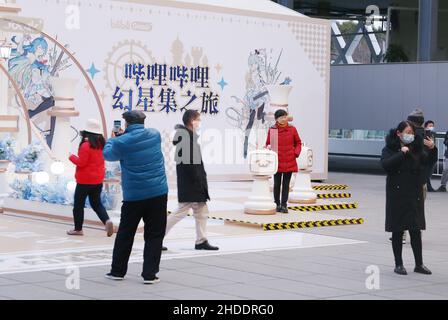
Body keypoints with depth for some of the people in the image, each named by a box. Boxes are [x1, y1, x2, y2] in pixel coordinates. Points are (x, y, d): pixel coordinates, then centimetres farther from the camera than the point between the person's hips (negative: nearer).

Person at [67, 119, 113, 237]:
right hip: (98, 180, 7)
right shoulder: (101, 144, 4)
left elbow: (81, 162, -17)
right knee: (96, 203, 14)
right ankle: (107, 220, -9)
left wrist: (72, 157, -1)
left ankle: (78, 228, 14)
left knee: (78, 204, 7)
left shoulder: (86, 145, -18)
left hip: (84, 180, -7)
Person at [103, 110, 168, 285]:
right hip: (158, 193, 1)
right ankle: (149, 274, 3)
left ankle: (117, 271, 21)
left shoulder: (122, 142, -8)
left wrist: (112, 138, 30)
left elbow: (107, 154, 13)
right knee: (154, 235, 6)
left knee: (125, 234, 13)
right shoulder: (155, 135, 2)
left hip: (133, 195, -1)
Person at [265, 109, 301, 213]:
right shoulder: (271, 130, -1)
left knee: (286, 184, 4)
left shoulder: (292, 129, 1)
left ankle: (284, 205, 9)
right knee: (277, 183, 7)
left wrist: (296, 153, -3)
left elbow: (298, 142, 11)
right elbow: (268, 144, 8)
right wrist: (268, 148, -14)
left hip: (289, 162, 1)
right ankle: (277, 204, 19)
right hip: (277, 161, 0)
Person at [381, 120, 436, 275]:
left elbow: (428, 161, -2)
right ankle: (398, 264, 14)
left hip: (415, 194, 3)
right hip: (397, 194, -3)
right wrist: (402, 153, -21)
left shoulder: (417, 148, 8)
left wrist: (432, 149, -20)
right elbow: (386, 164, -19)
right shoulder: (390, 149, -3)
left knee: (416, 230, 3)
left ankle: (419, 264, 10)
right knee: (397, 231, 5)